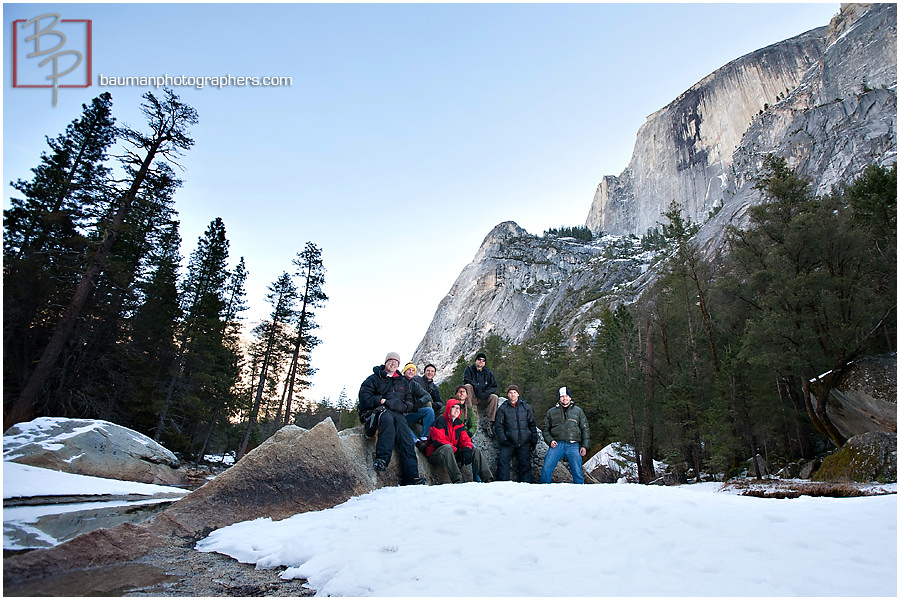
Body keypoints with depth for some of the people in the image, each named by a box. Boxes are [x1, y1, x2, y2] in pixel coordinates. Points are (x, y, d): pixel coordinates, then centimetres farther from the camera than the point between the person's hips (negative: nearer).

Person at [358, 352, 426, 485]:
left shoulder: (403, 382, 27)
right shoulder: (374, 378, 12)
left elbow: (409, 401, 28)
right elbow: (364, 398, 0)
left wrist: (404, 406, 4)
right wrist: (382, 401, -11)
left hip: (397, 413, 3)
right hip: (378, 411, -3)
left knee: (406, 437, -24)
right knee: (388, 418, -40)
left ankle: (410, 476, -33)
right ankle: (382, 458, -45)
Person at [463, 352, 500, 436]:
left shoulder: (488, 372, 13)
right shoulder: (469, 369, 8)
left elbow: (494, 386, 5)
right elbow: (466, 380, -11)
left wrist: (486, 392, -15)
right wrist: (476, 386, -26)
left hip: (483, 397, 2)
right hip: (472, 397, -2)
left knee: (495, 397, -25)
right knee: (468, 386, -30)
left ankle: (489, 423, -26)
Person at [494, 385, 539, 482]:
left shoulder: (526, 407, 10)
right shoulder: (503, 408, 4)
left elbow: (532, 424, 13)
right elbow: (498, 426, 2)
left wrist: (534, 440, 8)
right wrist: (503, 439, -9)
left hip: (524, 442, 2)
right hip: (508, 442, -1)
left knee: (525, 464, 5)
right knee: (503, 462, -9)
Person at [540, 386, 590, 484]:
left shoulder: (578, 411, 15)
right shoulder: (551, 412, 13)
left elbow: (585, 429, 14)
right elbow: (546, 429, 14)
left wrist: (584, 446, 4)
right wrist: (550, 440, -4)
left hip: (573, 446, 0)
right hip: (557, 444, 0)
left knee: (577, 472, 0)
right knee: (546, 468, -9)